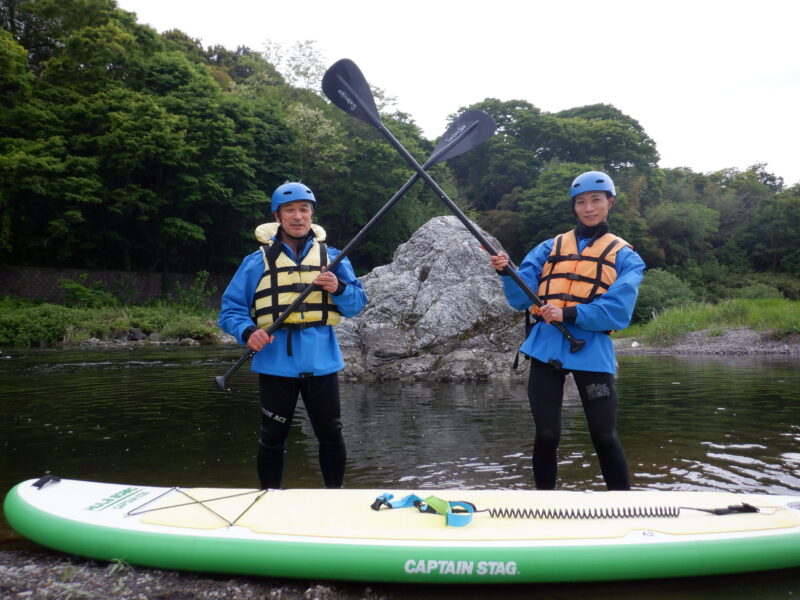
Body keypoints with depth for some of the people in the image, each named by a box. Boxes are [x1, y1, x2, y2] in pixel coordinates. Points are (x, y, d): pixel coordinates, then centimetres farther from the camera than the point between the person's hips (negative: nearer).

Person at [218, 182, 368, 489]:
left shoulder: (331, 257, 7)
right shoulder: (257, 261, 2)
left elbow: (358, 303, 5)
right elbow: (231, 308, 2)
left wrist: (340, 288, -15)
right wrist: (248, 332, -17)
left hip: (321, 361, 1)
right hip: (276, 363, -1)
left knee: (331, 436, 10)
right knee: (273, 438, 12)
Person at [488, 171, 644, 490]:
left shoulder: (625, 257, 9)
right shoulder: (550, 248, 15)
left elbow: (618, 312, -6)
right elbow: (522, 298, 7)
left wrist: (568, 313, -18)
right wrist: (506, 273, -13)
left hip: (592, 351, -1)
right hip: (545, 346, 2)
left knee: (605, 437, 0)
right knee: (546, 435, 5)